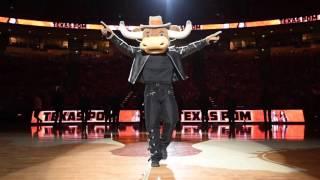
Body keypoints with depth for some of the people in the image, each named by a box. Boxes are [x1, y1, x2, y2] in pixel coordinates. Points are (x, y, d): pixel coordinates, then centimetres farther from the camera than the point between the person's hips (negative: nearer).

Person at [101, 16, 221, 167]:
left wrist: (206, 41, 3)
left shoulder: (173, 53, 8)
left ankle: (163, 145, 26)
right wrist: (111, 35, -13)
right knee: (152, 125, 1)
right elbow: (124, 47, -1)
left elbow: (190, 48, 8)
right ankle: (155, 156, 13)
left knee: (170, 121, -3)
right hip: (151, 91, -1)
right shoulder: (140, 52, 4)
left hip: (167, 90, 1)